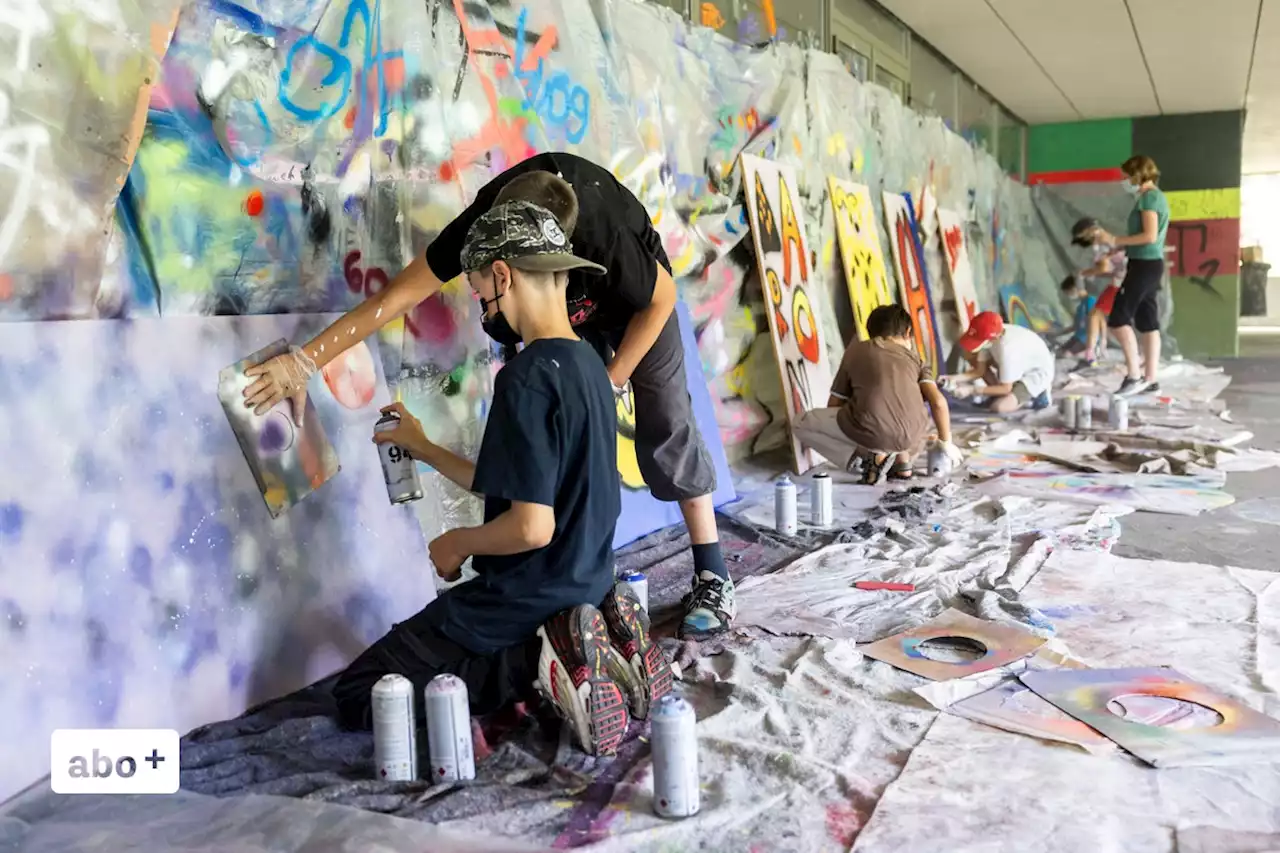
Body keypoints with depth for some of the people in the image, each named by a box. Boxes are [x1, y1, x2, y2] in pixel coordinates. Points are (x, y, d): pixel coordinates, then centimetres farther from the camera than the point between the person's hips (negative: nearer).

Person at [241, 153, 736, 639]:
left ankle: (712, 575, 2)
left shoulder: (606, 240, -44)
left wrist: (612, 382, -22)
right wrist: (303, 361, -38)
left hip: (635, 300, -3)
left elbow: (662, 297, -23)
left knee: (666, 423, -8)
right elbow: (395, 296, -34)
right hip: (566, 309, 4)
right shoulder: (481, 222, -36)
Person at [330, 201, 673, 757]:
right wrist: (423, 449, 19)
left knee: (355, 698, 4)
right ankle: (562, 652, 8)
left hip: (528, 603, -9)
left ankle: (537, 664, -9)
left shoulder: (527, 377, -23)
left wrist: (458, 543, -7)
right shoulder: (588, 365, 5)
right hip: (584, 585, 9)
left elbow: (531, 525, -27)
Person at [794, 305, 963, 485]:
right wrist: (946, 443, 21)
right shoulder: (914, 358, 22)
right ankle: (902, 462, 19)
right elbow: (938, 402, 7)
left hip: (868, 431, -4)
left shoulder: (855, 350, 21)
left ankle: (867, 457, 3)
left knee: (803, 424, 21)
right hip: (911, 436, 4)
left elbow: (834, 404, 22)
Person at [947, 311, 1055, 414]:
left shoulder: (1007, 349, -39)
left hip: (1037, 374, -8)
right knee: (973, 357, -3)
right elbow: (980, 370, -8)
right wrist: (956, 378, -23)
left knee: (999, 407, -26)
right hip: (1021, 366, 8)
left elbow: (1006, 388, -28)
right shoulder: (990, 334, -17)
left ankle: (1036, 396, 0)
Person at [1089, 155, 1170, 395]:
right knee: (1148, 322, 8)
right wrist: (1111, 241, 12)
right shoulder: (1156, 197, 19)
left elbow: (1149, 236, -20)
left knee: (1118, 318, -9)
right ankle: (1149, 379, 8)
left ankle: (1134, 374, -9)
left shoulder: (1148, 197, -11)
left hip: (1144, 265, -10)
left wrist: (1115, 240, -15)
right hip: (1151, 264, 10)